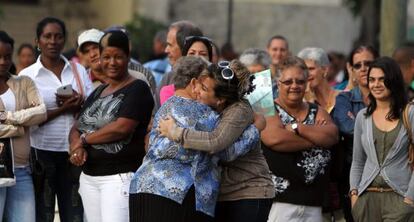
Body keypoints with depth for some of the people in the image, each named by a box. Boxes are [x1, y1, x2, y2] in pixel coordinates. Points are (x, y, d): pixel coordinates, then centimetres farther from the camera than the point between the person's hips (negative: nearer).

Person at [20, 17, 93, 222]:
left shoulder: (78, 70, 9)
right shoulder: (27, 76, -1)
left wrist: (77, 104, -15)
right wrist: (63, 109, -16)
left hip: (73, 151, 3)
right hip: (42, 152, -3)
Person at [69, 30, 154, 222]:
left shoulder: (137, 89, -5)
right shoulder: (98, 92, 19)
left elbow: (122, 127, -17)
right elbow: (76, 129, 16)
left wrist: (84, 139, -5)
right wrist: (77, 146, -8)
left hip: (120, 177, -8)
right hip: (89, 177, 8)